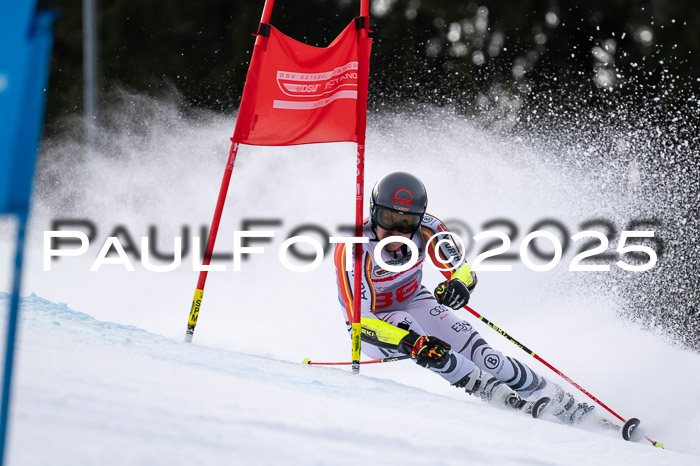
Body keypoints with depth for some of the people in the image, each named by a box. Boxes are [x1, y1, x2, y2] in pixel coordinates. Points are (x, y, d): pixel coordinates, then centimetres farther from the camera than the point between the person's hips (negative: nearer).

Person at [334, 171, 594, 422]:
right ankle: (501, 397, -31)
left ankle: (562, 405, -6)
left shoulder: (426, 229, -22)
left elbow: (463, 271, -15)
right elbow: (359, 320, -38)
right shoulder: (353, 249, -34)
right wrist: (411, 342, -51)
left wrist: (461, 284, -41)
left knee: (479, 353, -15)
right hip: (372, 325, -3)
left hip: (414, 302, 3)